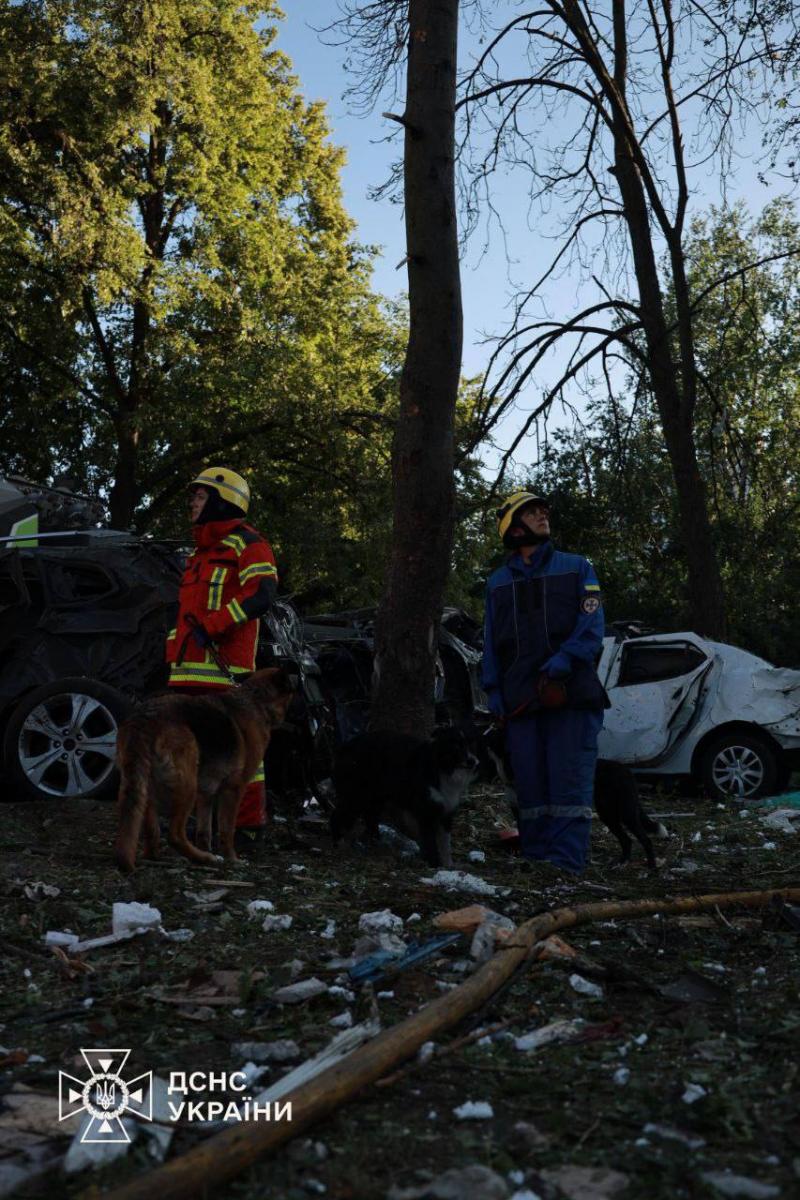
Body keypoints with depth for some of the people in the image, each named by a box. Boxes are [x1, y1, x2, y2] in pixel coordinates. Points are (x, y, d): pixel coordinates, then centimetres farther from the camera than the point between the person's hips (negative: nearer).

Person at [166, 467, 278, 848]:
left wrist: (212, 624, -22)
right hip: (191, 667, 10)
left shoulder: (246, 543, -4)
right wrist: (174, 653, 22)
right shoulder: (200, 551, 26)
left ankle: (249, 824, 0)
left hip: (225, 666, -9)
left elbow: (261, 595, -19)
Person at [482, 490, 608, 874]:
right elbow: (491, 641, 18)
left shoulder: (575, 567, 9)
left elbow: (592, 624, -2)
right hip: (521, 699, 3)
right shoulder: (497, 582, 18)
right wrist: (493, 691, 7)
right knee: (531, 785, 5)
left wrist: (564, 659, -18)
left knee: (569, 781, -7)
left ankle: (565, 864, -8)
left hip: (572, 695, -3)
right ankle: (535, 861, 12)